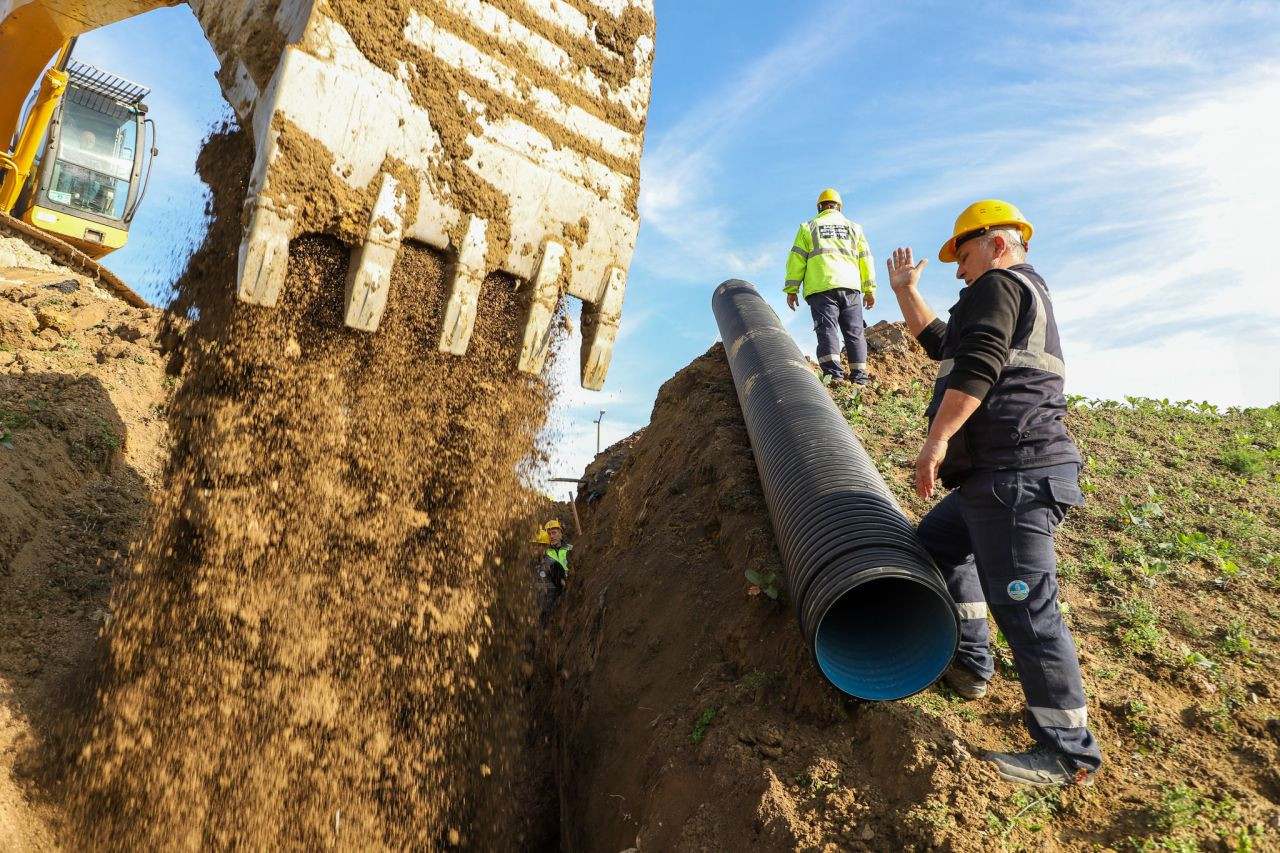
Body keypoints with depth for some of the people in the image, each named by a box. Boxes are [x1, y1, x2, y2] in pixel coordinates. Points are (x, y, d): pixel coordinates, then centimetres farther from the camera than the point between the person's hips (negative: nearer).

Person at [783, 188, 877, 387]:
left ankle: (833, 372, -28)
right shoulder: (853, 227, 21)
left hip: (820, 288, -2)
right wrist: (869, 290, 14)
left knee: (827, 329, -11)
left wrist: (791, 289, 5)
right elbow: (865, 259, 15)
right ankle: (859, 377, -2)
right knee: (854, 332, 5)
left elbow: (796, 259, 6)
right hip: (849, 287, 2)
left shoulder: (808, 227, 15)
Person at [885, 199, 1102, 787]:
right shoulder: (1027, 296, 29)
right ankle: (969, 665, 31)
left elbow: (976, 367, -20)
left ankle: (1068, 753, 0)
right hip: (994, 479, 11)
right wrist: (905, 291, 36)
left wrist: (936, 440, -22)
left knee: (1021, 603, -9)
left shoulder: (997, 285, -4)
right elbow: (940, 343, 35)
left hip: (1016, 473, -11)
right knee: (937, 542, 25)